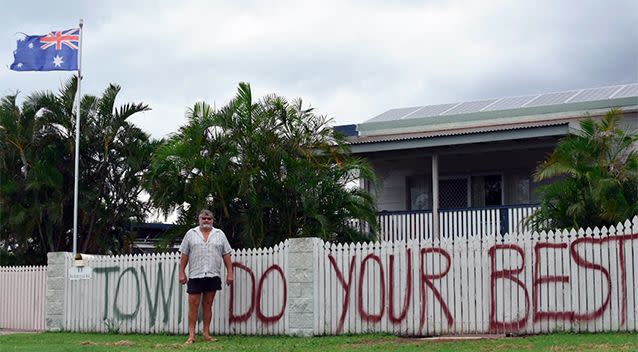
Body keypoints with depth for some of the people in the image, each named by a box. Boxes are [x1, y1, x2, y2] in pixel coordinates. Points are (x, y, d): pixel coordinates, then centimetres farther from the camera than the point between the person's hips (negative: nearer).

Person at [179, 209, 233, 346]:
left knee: (208, 305, 6)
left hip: (213, 276, 1)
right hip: (195, 276, -1)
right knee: (193, 304, -5)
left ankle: (206, 334, 10)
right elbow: (184, 254, 6)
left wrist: (229, 273, 2)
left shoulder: (220, 234, 10)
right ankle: (191, 335, -4)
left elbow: (226, 255, 8)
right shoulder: (191, 234, 8)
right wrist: (182, 273, 0)